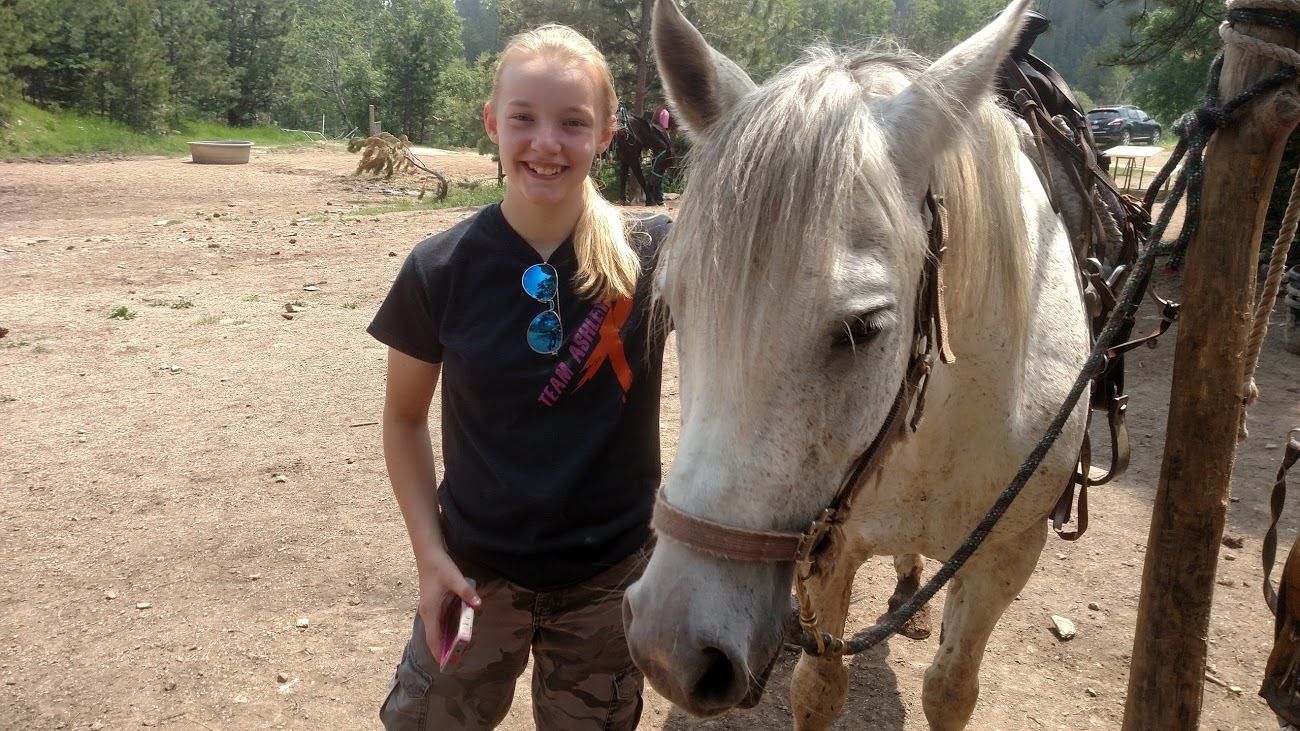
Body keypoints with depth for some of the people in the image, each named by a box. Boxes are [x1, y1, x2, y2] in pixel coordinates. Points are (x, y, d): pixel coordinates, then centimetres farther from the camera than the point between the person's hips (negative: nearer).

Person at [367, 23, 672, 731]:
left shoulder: (653, 256, -11)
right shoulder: (440, 270, -10)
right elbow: (404, 417, 1)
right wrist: (430, 555, -6)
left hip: (610, 578, 0)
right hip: (475, 574, 1)